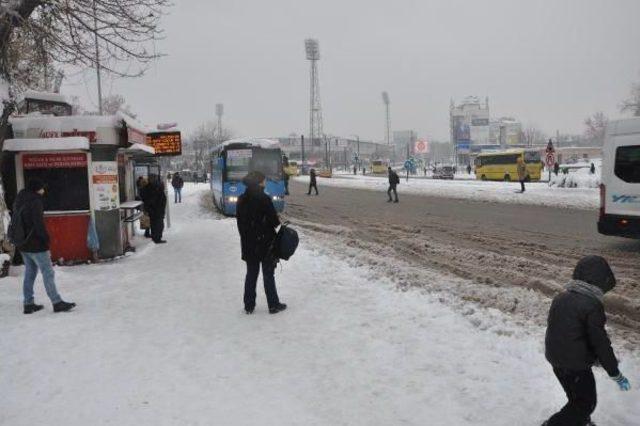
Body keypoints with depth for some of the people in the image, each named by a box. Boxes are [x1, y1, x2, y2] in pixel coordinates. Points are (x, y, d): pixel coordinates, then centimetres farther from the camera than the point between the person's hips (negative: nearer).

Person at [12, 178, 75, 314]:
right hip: (36, 244, -9)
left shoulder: (19, 202, 13)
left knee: (29, 273, 15)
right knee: (48, 273, -4)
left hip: (23, 244, 9)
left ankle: (28, 304, 18)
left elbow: (16, 222, 17)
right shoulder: (35, 202, -16)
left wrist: (19, 240, 19)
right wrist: (46, 242, -15)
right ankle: (57, 303, -1)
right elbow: (39, 225, -20)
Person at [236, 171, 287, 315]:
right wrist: (278, 221, 5)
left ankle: (249, 306, 20)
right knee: (268, 275, 6)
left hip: (248, 244, 5)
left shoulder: (241, 200, 1)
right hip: (266, 243, -5)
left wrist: (246, 236, 14)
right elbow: (274, 221, -17)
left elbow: (239, 221, 6)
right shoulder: (264, 199, -18)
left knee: (251, 273, 15)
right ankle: (273, 305, 16)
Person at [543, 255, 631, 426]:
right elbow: (600, 342, -19)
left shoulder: (560, 298, 2)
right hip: (576, 365, -8)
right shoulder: (592, 305, -22)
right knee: (586, 403, 12)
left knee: (577, 398, 27)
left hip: (555, 359, 8)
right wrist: (616, 374, -5)